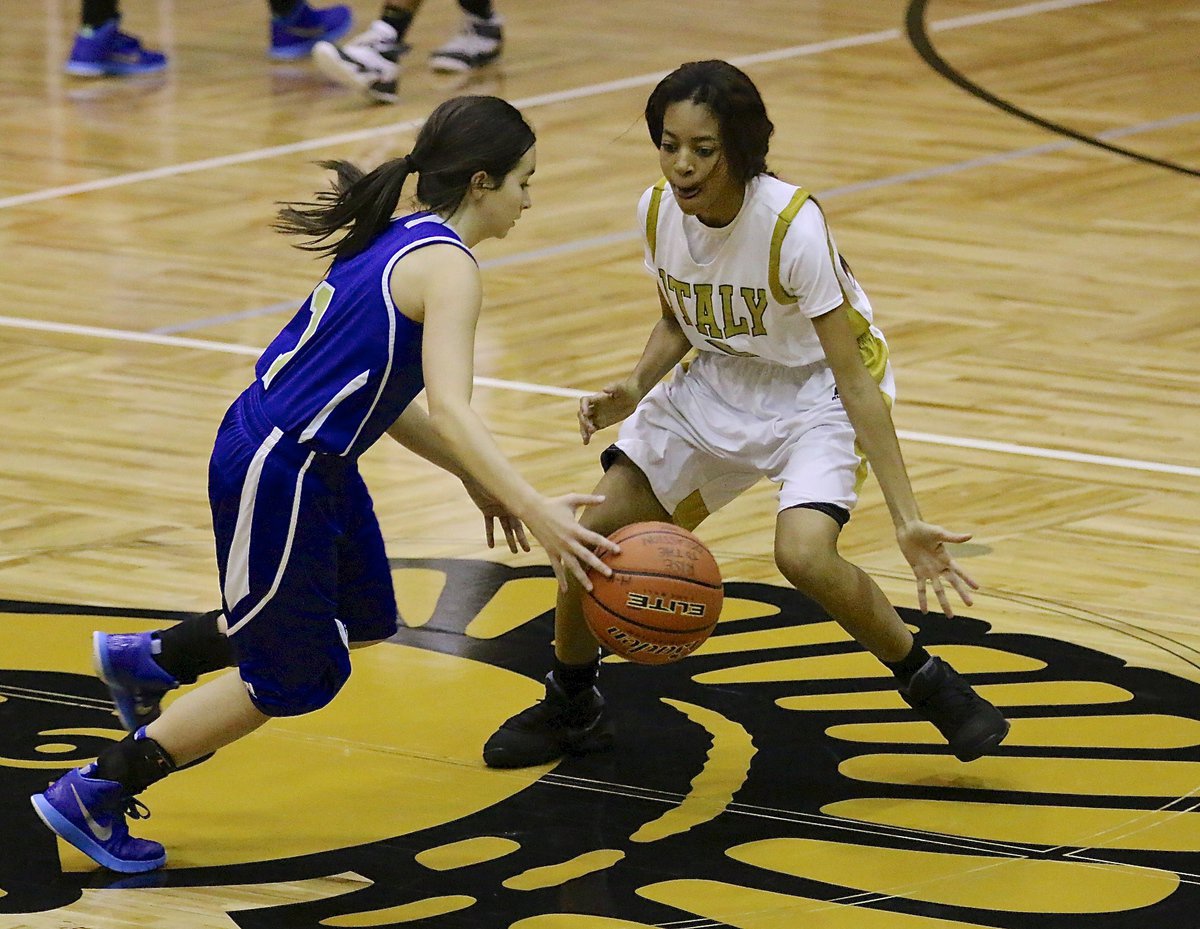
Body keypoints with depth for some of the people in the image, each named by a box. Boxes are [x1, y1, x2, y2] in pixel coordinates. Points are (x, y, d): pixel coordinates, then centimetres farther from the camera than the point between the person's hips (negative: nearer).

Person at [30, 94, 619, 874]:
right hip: (277, 478, -9)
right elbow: (451, 410, -31)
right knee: (293, 680, 7)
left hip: (313, 464, 9)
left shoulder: (399, 240, 10)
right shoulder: (447, 267, -18)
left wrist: (475, 479, 16)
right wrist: (536, 513, -39)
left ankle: (150, 659, 37)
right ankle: (93, 795, 15)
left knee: (366, 619, 26)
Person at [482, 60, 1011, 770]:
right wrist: (636, 387, -13)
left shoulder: (793, 227, -31)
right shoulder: (658, 212, -14)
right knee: (597, 535, -2)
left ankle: (931, 684, -5)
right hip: (718, 383, 6)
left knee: (804, 553, -30)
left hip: (814, 388, -6)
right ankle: (572, 708, 24)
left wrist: (907, 519, -35)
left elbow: (854, 381, -30)